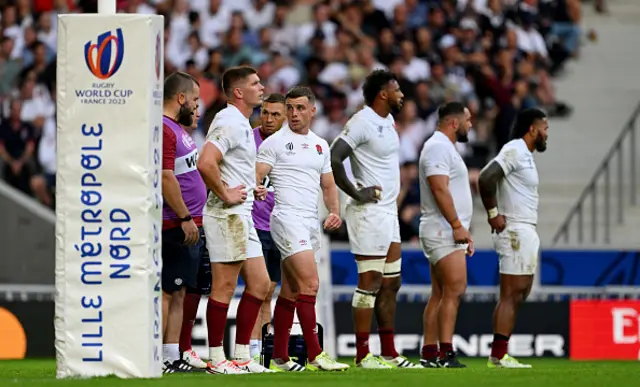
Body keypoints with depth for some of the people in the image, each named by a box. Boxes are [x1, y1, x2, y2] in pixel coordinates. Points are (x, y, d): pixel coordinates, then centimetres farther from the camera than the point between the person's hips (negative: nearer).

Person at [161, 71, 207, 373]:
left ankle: (172, 359, 12)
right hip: (176, 225, -11)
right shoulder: (163, 129, -15)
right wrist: (185, 218, -21)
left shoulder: (176, 128, 19)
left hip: (187, 225, 11)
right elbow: (165, 178, -21)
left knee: (177, 294, 10)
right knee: (166, 292, -10)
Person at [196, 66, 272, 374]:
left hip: (242, 216, 10)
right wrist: (225, 194, -18)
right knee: (224, 287, -6)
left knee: (259, 284, 10)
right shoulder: (229, 123, -15)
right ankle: (216, 358, -1)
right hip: (227, 217, -10)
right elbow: (205, 164, -28)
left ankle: (242, 355, 15)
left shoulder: (242, 124, 18)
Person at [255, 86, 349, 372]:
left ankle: (280, 358, 13)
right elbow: (253, 178, -8)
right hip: (287, 217, -7)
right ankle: (314, 355, -17)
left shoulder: (320, 145, 17)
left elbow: (328, 186, 21)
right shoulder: (275, 142, -2)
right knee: (310, 283, -17)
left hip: (311, 221, 7)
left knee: (291, 292, 9)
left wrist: (335, 212, 5)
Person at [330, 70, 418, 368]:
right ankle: (362, 355, -5)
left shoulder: (387, 121, 13)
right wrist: (356, 193, -18)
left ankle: (389, 353, 15)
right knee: (370, 283, -8)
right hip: (369, 212, -10)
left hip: (389, 211, 10)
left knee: (391, 283, 11)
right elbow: (333, 158, -22)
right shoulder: (362, 122, -15)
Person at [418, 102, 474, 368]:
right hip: (444, 232, -11)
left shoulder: (445, 147, 21)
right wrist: (457, 225, -23)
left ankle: (429, 354, 7)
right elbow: (439, 189, -21)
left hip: (447, 232, 11)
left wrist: (462, 229, 22)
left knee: (440, 294, 8)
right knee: (455, 289, -16)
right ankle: (445, 353, -21)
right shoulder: (439, 147, -12)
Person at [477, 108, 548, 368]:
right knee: (511, 295, -10)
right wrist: (493, 214, -17)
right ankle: (498, 355, -10)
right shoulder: (514, 151, -13)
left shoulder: (524, 154, 17)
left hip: (526, 232, 10)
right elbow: (485, 177, -25)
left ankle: (500, 354, 11)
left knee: (519, 294, 10)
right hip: (516, 231, -10)